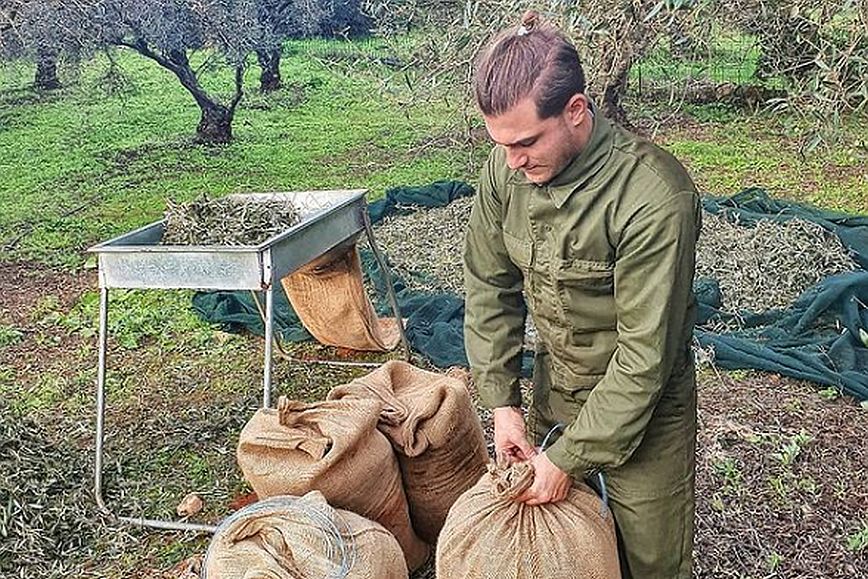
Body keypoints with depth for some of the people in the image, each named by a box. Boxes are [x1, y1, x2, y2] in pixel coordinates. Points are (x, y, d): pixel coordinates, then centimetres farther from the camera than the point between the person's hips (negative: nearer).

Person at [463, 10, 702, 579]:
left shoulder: (655, 196, -31)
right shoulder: (506, 169, -13)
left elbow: (645, 353, -26)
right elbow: (490, 288, -1)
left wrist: (570, 457, -21)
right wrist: (502, 401, -5)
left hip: (642, 404, -5)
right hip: (553, 388, 5)